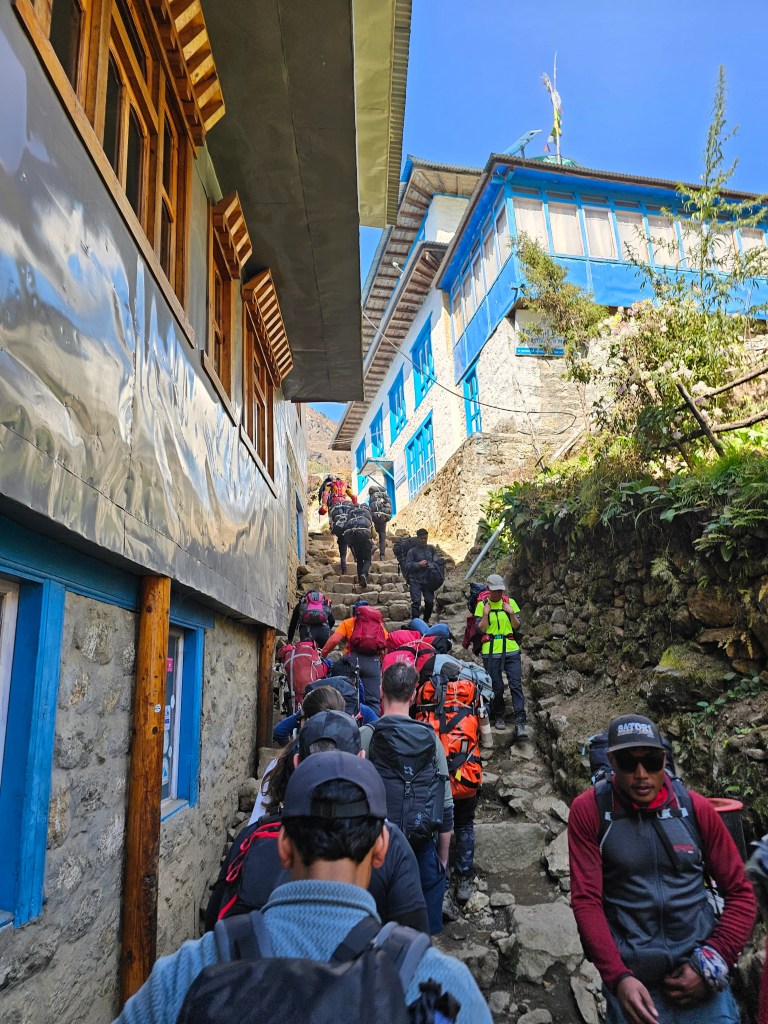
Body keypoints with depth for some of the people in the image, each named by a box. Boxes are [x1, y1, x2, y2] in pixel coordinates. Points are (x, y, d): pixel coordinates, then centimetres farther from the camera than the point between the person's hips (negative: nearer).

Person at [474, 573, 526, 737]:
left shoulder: (510, 602, 5)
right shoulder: (482, 605, -1)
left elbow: (517, 626, 7)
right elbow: (480, 629, -5)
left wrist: (512, 613, -9)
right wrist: (486, 614, -17)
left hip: (511, 650, 2)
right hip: (491, 652, -1)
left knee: (516, 684, -7)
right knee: (497, 687, 4)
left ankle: (520, 722, -7)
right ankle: (498, 716, 26)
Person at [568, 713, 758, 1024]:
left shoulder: (696, 808, -4)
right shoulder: (588, 811, -10)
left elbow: (740, 892, 3)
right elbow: (586, 900, -10)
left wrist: (712, 963, -6)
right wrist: (618, 977, -19)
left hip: (700, 976, 2)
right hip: (632, 979, -1)